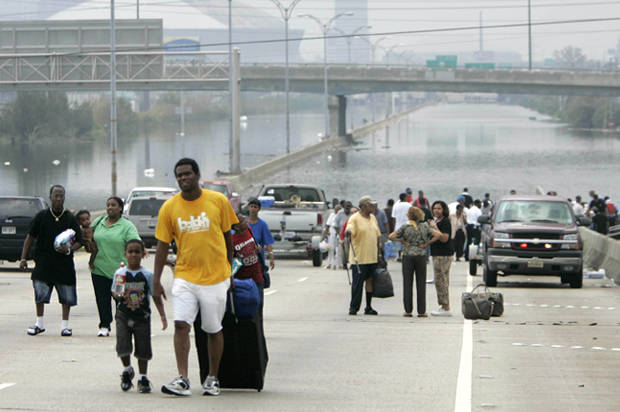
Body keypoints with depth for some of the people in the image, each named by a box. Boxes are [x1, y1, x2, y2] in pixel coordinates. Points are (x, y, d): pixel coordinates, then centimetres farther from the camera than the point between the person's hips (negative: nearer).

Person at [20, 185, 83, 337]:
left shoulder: (70, 219, 1)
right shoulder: (42, 216, 1)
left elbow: (79, 241, 3)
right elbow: (30, 237, 6)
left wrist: (68, 250, -17)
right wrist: (23, 258, 0)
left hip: (64, 263, 0)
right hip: (43, 262, 0)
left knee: (67, 296, 2)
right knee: (40, 293, -3)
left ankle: (65, 325, 15)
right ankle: (39, 323, 12)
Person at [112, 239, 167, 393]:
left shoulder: (147, 275, -3)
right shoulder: (120, 273, 1)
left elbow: (156, 296, 0)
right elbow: (114, 292, 9)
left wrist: (163, 316, -5)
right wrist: (118, 295, -15)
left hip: (142, 317, 0)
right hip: (123, 315, 0)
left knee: (143, 348, 3)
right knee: (123, 345, -10)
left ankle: (143, 377, 17)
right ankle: (127, 370, 17)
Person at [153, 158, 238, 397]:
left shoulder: (218, 201, -2)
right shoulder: (169, 207, 0)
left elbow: (228, 236, 8)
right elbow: (162, 245, 5)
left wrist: (230, 271, 11)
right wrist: (156, 281, 2)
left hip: (215, 277, 0)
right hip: (184, 276, 0)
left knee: (214, 330, 7)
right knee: (181, 324, -14)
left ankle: (213, 379, 22)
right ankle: (182, 380, -16)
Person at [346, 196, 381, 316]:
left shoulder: (373, 218, 14)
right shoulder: (355, 218, -8)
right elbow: (349, 230, -23)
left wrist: (378, 254, 18)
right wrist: (348, 233, -47)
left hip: (372, 257, 7)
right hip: (359, 259, -7)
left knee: (370, 281, 8)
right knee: (357, 283, -4)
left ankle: (369, 307, 15)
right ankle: (353, 307, 3)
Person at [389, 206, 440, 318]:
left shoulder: (405, 227, -4)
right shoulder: (424, 226, 0)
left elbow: (391, 236, -11)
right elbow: (437, 235, -6)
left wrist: (402, 241, -4)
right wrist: (427, 244, -3)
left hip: (407, 256, -1)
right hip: (421, 255, 1)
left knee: (408, 283, 5)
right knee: (421, 283, 4)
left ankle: (408, 310, 4)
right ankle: (421, 311, 3)